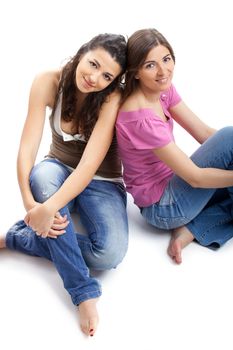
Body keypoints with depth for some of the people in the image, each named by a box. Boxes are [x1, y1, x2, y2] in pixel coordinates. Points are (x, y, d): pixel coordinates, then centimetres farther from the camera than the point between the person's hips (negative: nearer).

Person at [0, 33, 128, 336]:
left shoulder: (112, 98, -23)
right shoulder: (49, 83, -16)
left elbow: (90, 164, -31)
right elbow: (28, 145, -20)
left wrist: (49, 208, -43)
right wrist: (30, 202, -36)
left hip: (101, 181, -2)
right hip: (59, 171, 2)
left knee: (111, 254, -29)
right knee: (43, 174, -37)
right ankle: (84, 292, -29)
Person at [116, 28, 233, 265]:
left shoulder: (163, 90, -1)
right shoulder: (141, 117, -28)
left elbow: (204, 133, -3)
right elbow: (194, 176, -24)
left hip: (169, 187, 9)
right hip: (163, 207, -9)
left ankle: (189, 232, 1)